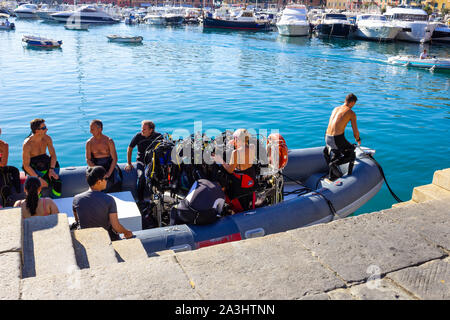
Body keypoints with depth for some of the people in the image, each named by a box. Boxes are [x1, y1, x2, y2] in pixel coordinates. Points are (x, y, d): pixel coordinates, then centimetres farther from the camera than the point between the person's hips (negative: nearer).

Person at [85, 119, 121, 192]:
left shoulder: (109, 141, -2)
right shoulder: (89, 143, 4)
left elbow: (114, 158, -6)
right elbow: (88, 159, 0)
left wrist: (109, 173, -18)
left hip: (109, 166, -1)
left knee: (116, 182, -24)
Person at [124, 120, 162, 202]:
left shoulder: (158, 136, -4)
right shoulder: (138, 136, -2)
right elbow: (130, 149, 11)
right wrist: (129, 164, 10)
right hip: (141, 161, 0)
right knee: (142, 176, -28)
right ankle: (140, 200, -17)